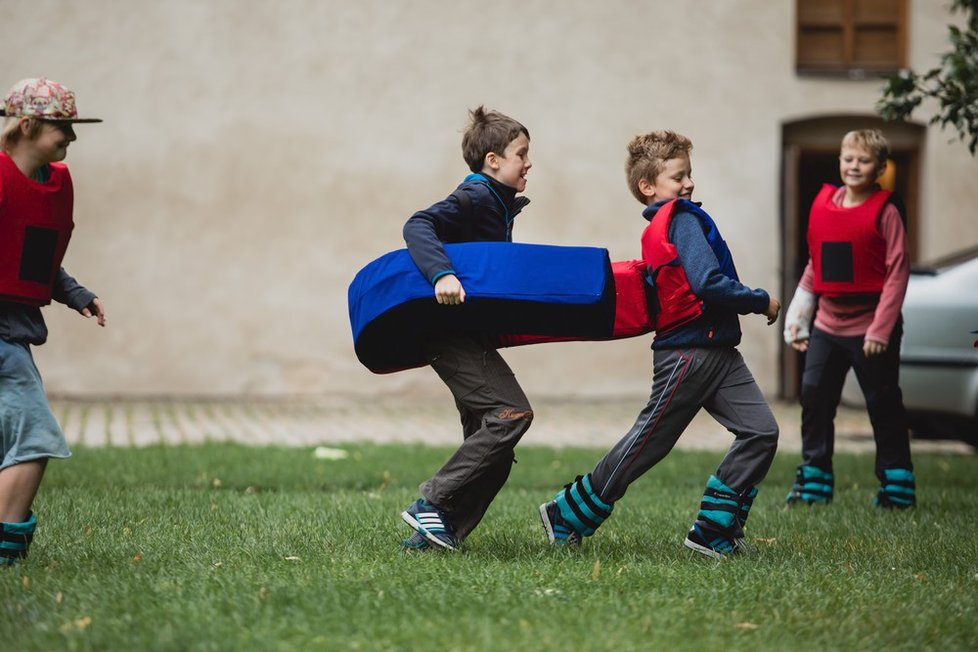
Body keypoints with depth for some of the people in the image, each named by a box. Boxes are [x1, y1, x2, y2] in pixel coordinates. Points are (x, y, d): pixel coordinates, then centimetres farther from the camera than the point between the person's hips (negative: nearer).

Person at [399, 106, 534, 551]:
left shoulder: (500, 205, 17)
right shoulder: (475, 198, -11)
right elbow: (418, 226, -26)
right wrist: (442, 274, -39)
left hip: (469, 337, 10)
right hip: (451, 332, -10)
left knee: (493, 453, 6)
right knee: (512, 413, -20)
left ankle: (438, 532, 5)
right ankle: (431, 504, -16)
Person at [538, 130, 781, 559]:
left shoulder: (657, 231, 16)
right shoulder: (683, 220, -13)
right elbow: (708, 284, -23)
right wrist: (761, 302, -11)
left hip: (717, 353, 9)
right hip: (689, 354, -9)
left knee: (761, 432, 1)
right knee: (647, 443, -1)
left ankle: (713, 531, 5)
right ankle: (567, 515, 13)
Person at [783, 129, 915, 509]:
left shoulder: (884, 211, -9)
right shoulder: (823, 204, 6)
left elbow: (898, 273, -11)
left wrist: (881, 329, -16)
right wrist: (798, 317, 11)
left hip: (869, 330, -5)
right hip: (826, 327, 5)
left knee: (884, 407, 3)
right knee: (814, 401, 4)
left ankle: (897, 490, 12)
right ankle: (813, 484, 15)